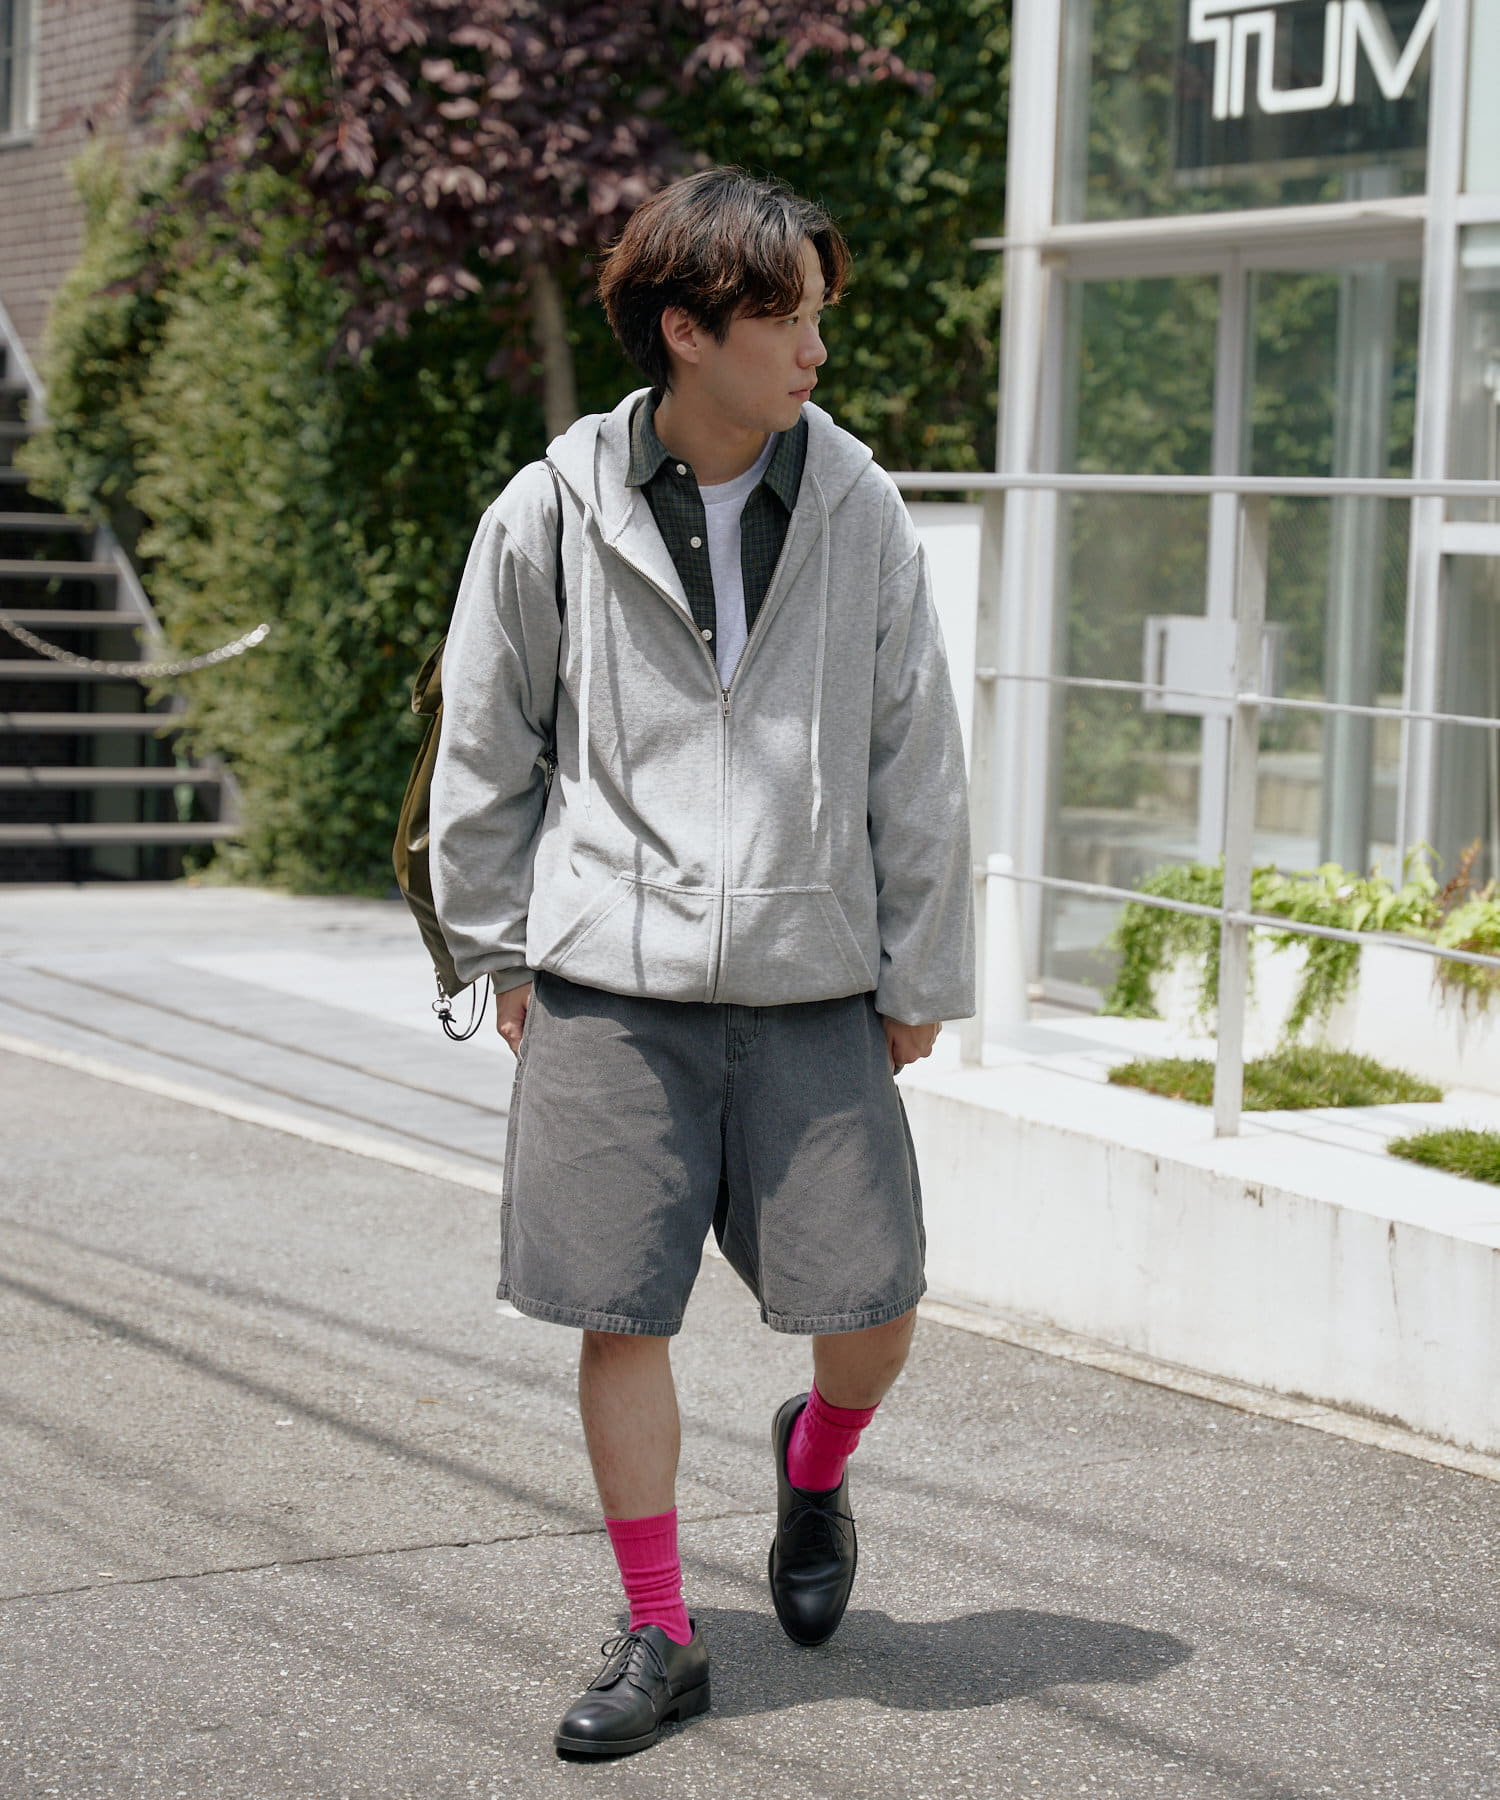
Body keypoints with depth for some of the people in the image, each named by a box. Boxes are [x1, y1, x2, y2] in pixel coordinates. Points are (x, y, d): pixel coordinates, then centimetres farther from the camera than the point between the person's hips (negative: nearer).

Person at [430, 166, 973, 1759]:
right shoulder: (552, 516, -3)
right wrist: (499, 951, 7)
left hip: (813, 984, 1)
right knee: (620, 1312, 2)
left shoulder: (855, 506, 1)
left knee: (872, 1311, 1)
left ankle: (814, 1464, 36)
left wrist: (922, 972, 6)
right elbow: (485, 751, 8)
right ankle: (658, 1638, 17)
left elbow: (915, 753, 6)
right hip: (610, 981, -1)